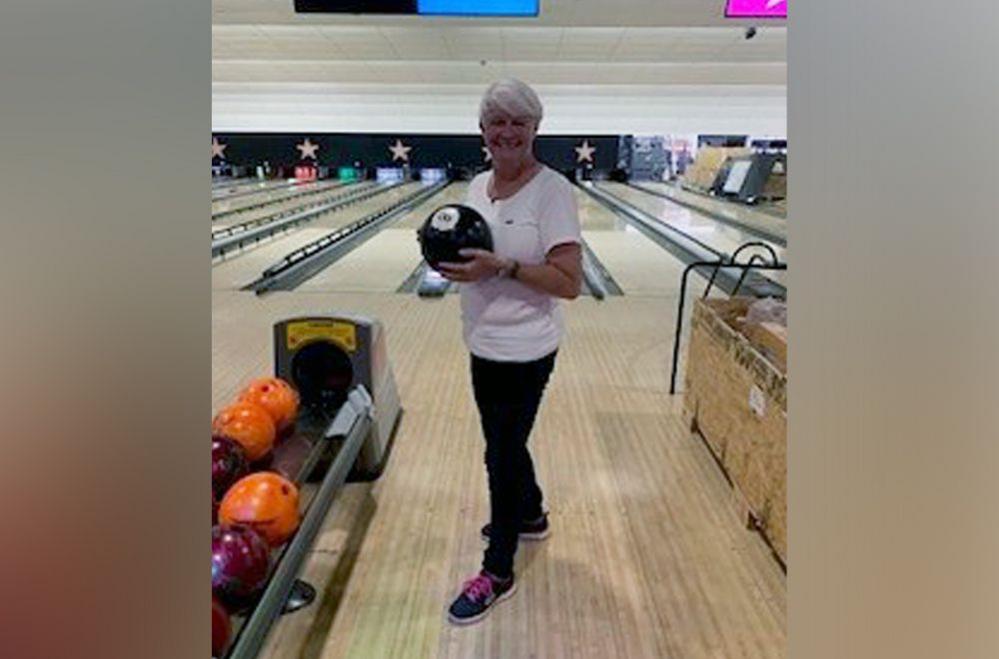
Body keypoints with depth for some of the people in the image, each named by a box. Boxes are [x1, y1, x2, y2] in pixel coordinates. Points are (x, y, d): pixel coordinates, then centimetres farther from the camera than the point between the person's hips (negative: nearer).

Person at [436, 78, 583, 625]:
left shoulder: (552, 191, -17)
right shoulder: (478, 185, 5)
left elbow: (569, 283, -20)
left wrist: (502, 267, -29)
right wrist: (450, 258, -6)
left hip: (523, 351, -7)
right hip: (484, 343, 7)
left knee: (502, 454, 3)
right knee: (505, 442, 23)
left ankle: (497, 574, 21)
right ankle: (530, 517, 48)